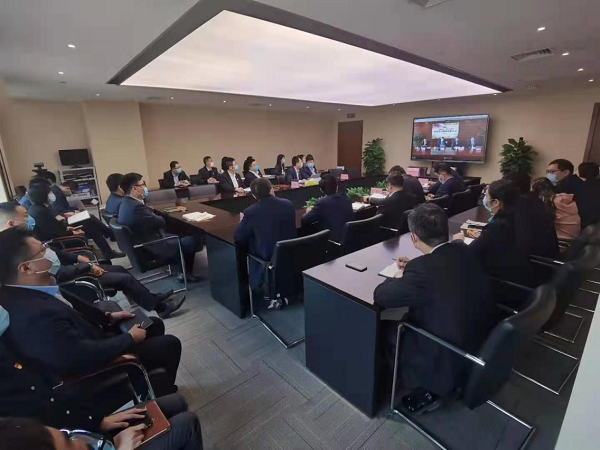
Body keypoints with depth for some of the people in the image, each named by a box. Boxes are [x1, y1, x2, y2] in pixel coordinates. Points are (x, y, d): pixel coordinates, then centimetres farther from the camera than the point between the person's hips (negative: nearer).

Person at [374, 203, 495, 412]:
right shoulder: (462, 251, -8)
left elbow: (380, 296, -18)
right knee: (407, 319, 21)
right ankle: (430, 387, 27)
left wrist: (400, 277, -1)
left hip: (452, 363, -7)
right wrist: (412, 268, 10)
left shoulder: (423, 269, -32)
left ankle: (428, 390, 21)